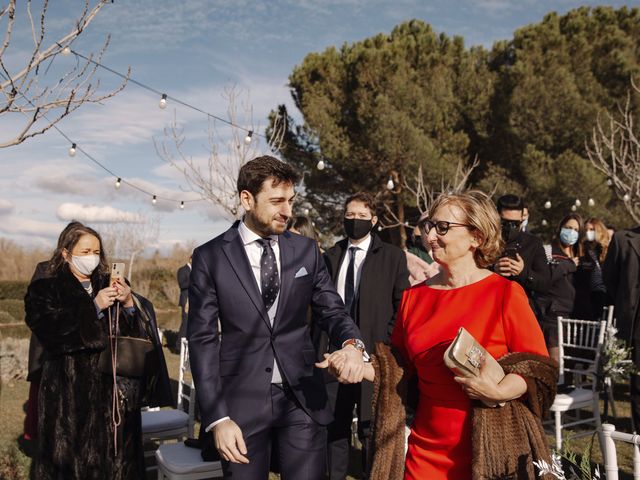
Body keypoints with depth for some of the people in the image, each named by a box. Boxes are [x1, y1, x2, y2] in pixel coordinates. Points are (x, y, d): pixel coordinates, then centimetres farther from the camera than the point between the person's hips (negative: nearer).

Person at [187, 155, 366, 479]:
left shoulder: (307, 251, 4)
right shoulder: (210, 257, -3)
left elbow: (331, 310, 8)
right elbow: (203, 339, -5)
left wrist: (351, 343, -16)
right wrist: (217, 418, -11)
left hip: (302, 399, 2)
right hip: (241, 402, -2)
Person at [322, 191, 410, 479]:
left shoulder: (392, 256, 0)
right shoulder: (331, 256, 9)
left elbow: (402, 306, -1)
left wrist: (386, 343, -8)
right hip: (336, 351, 3)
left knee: (370, 428, 5)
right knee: (335, 424, 10)